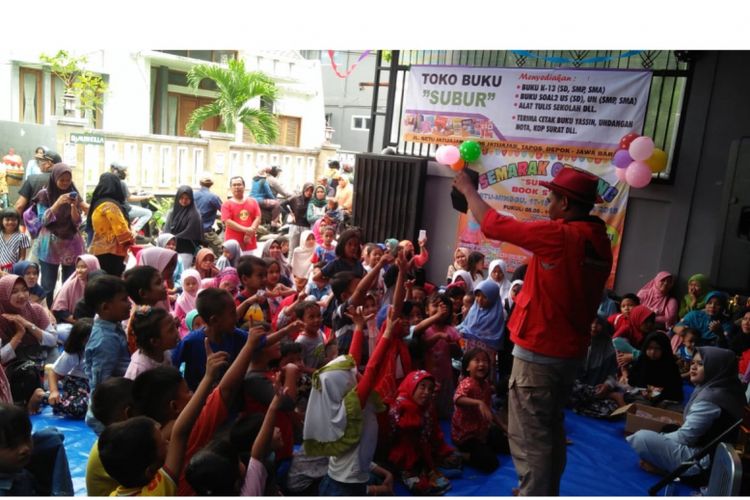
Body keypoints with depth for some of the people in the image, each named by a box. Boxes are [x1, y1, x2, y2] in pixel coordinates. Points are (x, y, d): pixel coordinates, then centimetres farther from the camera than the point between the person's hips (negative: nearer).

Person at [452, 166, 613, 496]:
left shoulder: (558, 235, -20)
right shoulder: (599, 242, 3)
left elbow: (492, 224, -13)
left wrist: (467, 189, 2)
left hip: (538, 354, -8)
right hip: (570, 352, 9)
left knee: (529, 437, 2)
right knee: (551, 430, 23)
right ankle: (546, 494, 38)